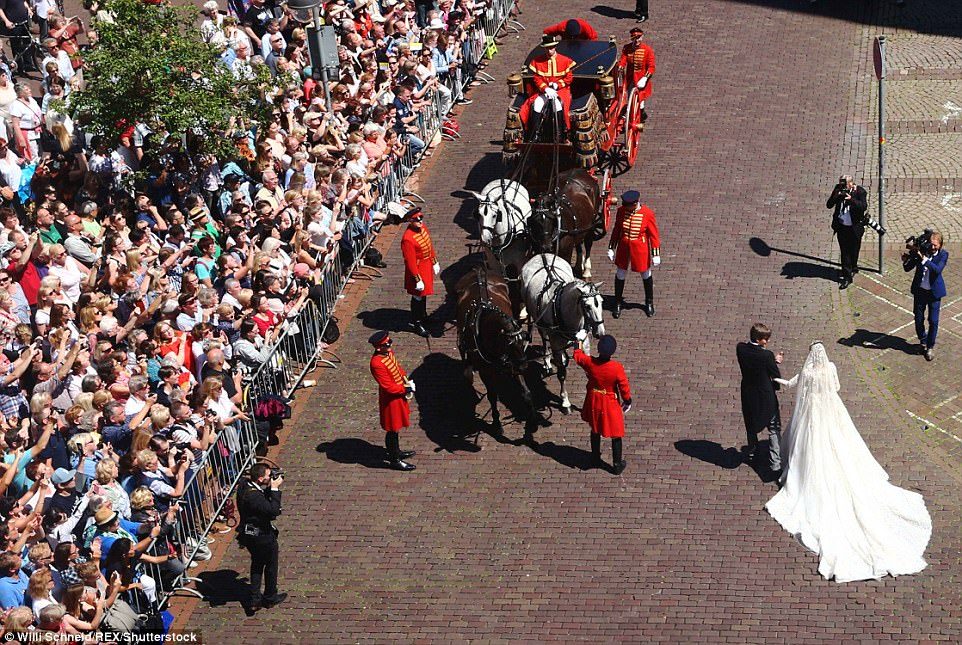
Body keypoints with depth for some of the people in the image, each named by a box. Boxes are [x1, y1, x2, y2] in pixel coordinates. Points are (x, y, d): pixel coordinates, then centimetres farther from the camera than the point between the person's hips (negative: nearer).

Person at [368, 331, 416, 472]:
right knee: (392, 430, 6)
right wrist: (406, 389, -18)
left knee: (396, 428, 25)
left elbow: (398, 368, 13)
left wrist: (406, 382, -3)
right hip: (390, 401, -9)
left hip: (399, 396, 9)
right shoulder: (377, 364, -31)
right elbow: (388, 387, -28)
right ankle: (395, 460, 20)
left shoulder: (389, 353, -3)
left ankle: (396, 452, 43)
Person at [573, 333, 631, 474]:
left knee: (595, 430, 27)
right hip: (611, 405, -3)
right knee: (615, 434, 14)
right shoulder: (617, 368, -29)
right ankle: (617, 465, 24)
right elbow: (624, 387, -16)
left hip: (594, 403, 3)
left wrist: (580, 341, 20)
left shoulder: (589, 362, -22)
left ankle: (596, 457, 44)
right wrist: (627, 401, 4)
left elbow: (578, 356, 2)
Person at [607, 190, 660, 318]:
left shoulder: (648, 214, -18)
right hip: (623, 249, 2)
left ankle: (649, 303, 33)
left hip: (640, 249, -2)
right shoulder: (621, 211, -9)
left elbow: (654, 235, -10)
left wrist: (656, 255, -9)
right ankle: (618, 303, 28)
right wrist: (611, 249, 7)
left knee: (645, 274, 14)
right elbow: (616, 231, 4)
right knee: (621, 274, 11)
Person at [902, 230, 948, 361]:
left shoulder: (943, 255, -13)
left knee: (933, 321, 1)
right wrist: (905, 261, -28)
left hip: (934, 292, -2)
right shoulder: (920, 251, -10)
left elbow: (938, 269, -30)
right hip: (920, 290, 2)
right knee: (919, 319, 12)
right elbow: (908, 269, -5)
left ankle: (930, 347, 18)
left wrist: (924, 259, -40)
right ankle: (923, 341, 36)